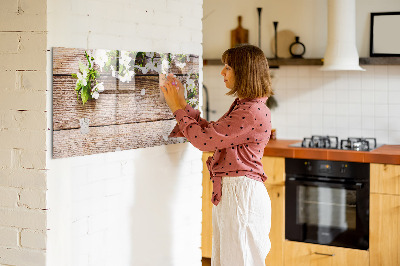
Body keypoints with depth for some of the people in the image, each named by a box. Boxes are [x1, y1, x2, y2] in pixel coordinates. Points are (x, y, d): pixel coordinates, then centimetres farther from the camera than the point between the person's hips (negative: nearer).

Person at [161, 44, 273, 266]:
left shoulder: (253, 112, -19)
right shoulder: (242, 106, 14)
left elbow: (204, 139, -19)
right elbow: (211, 131, 16)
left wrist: (177, 108, -7)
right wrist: (182, 103, 13)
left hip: (241, 193, -10)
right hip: (228, 192, 10)